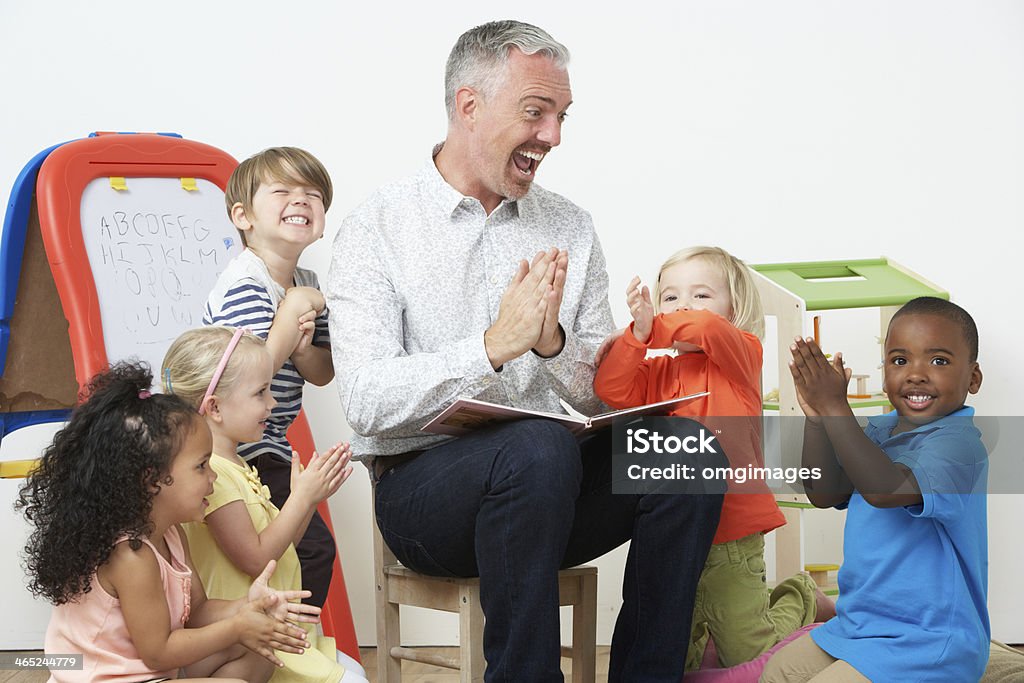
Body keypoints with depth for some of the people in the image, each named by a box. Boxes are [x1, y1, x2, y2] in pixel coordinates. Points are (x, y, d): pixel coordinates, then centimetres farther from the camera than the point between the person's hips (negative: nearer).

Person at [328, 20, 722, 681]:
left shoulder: (571, 229, 11)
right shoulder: (377, 230, -2)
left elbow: (605, 396, 6)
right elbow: (367, 403, -14)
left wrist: (551, 343, -15)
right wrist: (493, 346, -23)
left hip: (545, 490, 5)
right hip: (422, 488, -4)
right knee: (539, 446, -34)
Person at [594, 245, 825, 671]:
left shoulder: (742, 353, -4)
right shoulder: (657, 369, 13)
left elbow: (708, 330, -26)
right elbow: (611, 390, -6)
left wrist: (658, 329, -10)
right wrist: (640, 331, -17)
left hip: (731, 535, -6)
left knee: (749, 655, 2)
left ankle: (800, 600, 32)